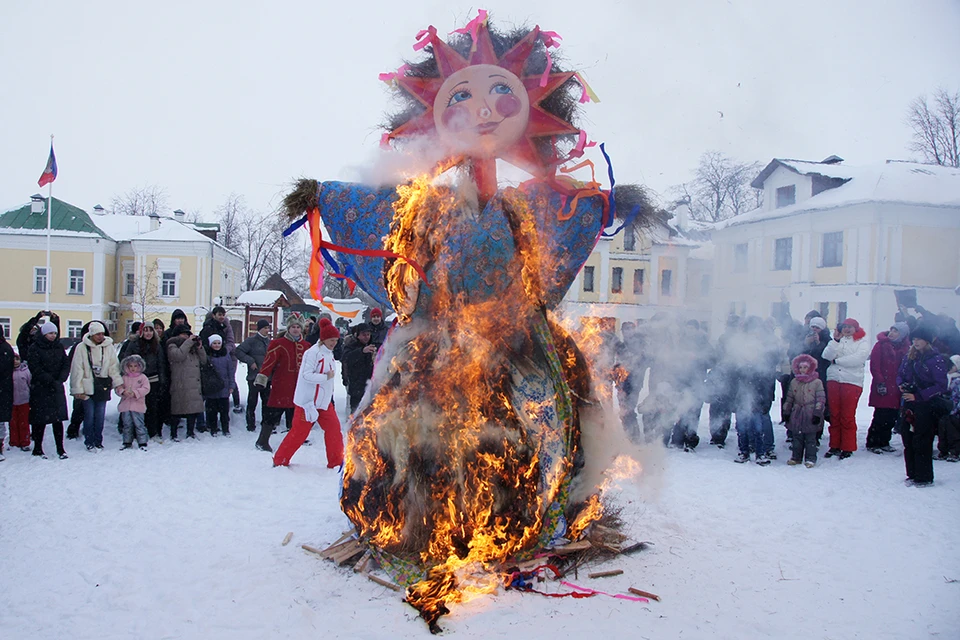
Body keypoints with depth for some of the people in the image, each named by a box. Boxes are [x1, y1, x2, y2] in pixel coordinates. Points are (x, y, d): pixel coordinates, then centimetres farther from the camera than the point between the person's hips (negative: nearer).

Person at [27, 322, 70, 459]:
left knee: (58, 418, 2)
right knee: (40, 420, 2)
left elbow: (66, 364, 4)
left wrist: (60, 379, -11)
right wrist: (51, 381, -17)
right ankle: (37, 449, 15)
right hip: (40, 389, -4)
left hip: (57, 388, 4)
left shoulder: (59, 347, 9)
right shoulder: (35, 348, -5)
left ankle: (60, 448, 8)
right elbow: (36, 369, -12)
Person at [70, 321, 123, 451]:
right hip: (88, 387, -2)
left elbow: (114, 367, 4)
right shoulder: (82, 347, -4)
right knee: (89, 415, 0)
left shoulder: (108, 347, 3)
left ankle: (98, 441, 17)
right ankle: (89, 442, 13)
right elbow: (77, 370, -3)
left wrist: (118, 382, -7)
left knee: (100, 416, 6)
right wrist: (77, 390, -6)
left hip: (103, 387, 2)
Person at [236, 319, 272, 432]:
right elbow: (239, 352, -11)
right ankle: (251, 424, 8)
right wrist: (250, 361, -16)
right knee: (252, 401, 0)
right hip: (254, 376, -5)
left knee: (267, 400, 10)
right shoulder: (252, 340, -6)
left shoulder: (269, 341, 11)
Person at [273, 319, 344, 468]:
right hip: (308, 401, -8)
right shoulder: (312, 352, -17)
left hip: (324, 402, 8)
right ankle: (280, 461, 15)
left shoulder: (329, 353, 11)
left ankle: (336, 462, 12)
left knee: (334, 429, 2)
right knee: (299, 431, 0)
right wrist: (326, 377, -23)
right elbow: (306, 375, -23)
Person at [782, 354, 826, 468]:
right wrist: (786, 412, 12)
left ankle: (810, 459, 8)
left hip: (810, 415, -4)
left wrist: (817, 413, -10)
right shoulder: (794, 382, 11)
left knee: (810, 438, 1)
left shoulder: (817, 382, -2)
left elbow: (821, 399, -5)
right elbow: (789, 399, 16)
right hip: (797, 415, 4)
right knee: (797, 437, 9)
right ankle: (796, 457, 18)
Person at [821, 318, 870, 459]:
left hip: (852, 382, -4)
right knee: (834, 415, 6)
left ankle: (847, 448, 4)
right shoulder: (837, 341, 16)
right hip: (833, 380, 4)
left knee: (848, 417, -4)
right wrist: (836, 340, -10)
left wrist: (837, 360, -7)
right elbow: (827, 355, 0)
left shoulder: (863, 342, 3)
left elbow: (858, 358, -14)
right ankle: (834, 446, 13)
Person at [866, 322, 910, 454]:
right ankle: (872, 443, 6)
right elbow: (874, 365, -6)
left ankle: (884, 442, 19)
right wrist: (880, 382, -13)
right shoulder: (881, 345, -2)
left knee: (892, 418, 6)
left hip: (895, 389, 4)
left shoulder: (905, 349, 10)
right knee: (880, 417, -5)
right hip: (882, 388, -4)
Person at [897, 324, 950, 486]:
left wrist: (918, 396, -16)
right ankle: (912, 475, 18)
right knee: (908, 441, 7)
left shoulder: (936, 359, -9)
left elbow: (941, 386, -12)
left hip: (927, 407, -6)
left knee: (921, 442, -5)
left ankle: (924, 478, 4)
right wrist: (901, 384, -2)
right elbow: (900, 375, 21)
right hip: (909, 406, 6)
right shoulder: (909, 357, 11)